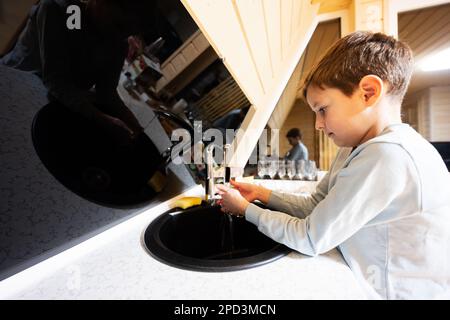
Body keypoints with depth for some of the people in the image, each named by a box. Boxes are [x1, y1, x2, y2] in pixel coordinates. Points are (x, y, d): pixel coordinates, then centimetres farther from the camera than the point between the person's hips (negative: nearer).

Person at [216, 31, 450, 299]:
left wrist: (247, 210, -13)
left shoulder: (388, 156, -27)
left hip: (391, 291, -6)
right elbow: (315, 206, 1)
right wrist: (263, 194, -5)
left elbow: (311, 239, -23)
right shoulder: (356, 149, 0)